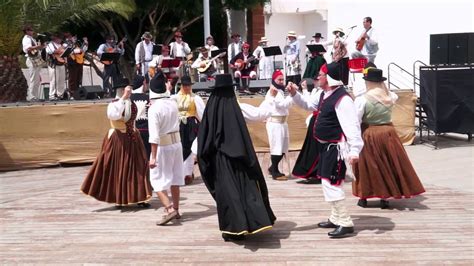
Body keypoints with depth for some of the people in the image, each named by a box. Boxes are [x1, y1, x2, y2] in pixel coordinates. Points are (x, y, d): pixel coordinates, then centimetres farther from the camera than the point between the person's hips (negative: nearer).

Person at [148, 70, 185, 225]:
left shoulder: (154, 109, -19)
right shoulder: (173, 103, 0)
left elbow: (154, 136, -23)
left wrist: (153, 157, -22)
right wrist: (168, 91, 47)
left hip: (163, 146, -7)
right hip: (176, 143, 7)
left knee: (158, 180, 2)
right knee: (174, 178, 17)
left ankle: (169, 209, -12)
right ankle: (175, 209, 26)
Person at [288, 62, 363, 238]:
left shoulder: (342, 99, -21)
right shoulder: (324, 95, 9)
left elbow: (352, 126, -25)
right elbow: (308, 105, 27)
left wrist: (354, 150, -30)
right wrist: (295, 94, 11)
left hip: (335, 147, -10)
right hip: (324, 146, 11)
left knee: (330, 184, -12)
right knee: (328, 183, 18)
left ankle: (345, 223, -1)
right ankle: (336, 218, 32)